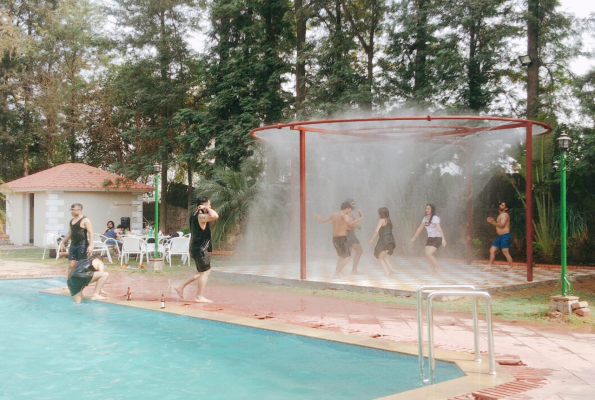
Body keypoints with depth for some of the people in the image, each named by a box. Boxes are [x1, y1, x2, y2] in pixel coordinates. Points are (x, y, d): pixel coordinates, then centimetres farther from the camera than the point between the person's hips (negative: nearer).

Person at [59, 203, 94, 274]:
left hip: (82, 245, -7)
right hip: (73, 245, 7)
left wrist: (90, 245, -24)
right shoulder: (71, 221, 15)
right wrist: (62, 242, 24)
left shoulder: (85, 220, -9)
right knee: (71, 265, 4)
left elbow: (90, 233, -15)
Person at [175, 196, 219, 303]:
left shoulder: (195, 214, 13)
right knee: (205, 271, -2)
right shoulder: (201, 216, -18)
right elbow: (215, 216, -35)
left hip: (196, 247, 10)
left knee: (201, 272, 20)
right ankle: (199, 297, 3)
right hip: (200, 248, -10)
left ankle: (181, 287, 23)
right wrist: (207, 209, -21)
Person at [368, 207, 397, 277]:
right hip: (390, 240, 8)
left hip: (384, 240, -8)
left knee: (380, 257, 7)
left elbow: (376, 231, -16)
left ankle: (387, 273, -3)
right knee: (383, 257, 24)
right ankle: (391, 270, 11)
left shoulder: (381, 220, -8)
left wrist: (372, 239, -9)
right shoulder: (389, 221, 16)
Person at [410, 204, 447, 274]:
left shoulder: (435, 218, -16)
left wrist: (443, 239, -40)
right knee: (427, 255, -4)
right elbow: (420, 228, 19)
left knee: (429, 254, -18)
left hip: (437, 238, -7)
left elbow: (439, 229, -29)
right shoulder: (425, 218, 7)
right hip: (430, 238, 7)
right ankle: (435, 271, 6)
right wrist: (414, 237, 22)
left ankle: (439, 268, -3)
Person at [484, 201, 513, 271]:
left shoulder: (504, 215, -9)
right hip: (500, 236, 10)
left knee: (505, 252, -11)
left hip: (505, 236, -10)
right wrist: (492, 221, 10)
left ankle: (511, 267, -4)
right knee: (492, 250, 7)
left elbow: (501, 225, -20)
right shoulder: (500, 215, 21)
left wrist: (493, 222, -17)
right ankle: (489, 266, 10)